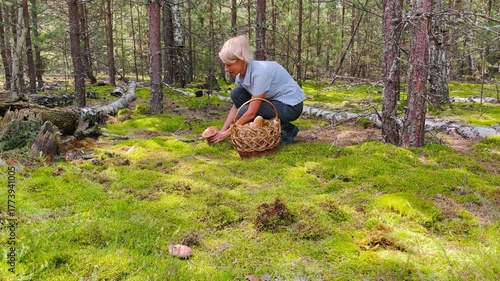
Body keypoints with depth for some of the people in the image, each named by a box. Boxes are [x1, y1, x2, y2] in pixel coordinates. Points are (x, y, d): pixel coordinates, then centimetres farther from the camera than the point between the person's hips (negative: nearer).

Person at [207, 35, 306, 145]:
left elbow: (251, 113, -28)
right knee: (236, 94, -8)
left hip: (291, 105, -8)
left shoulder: (260, 71, -30)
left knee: (243, 112, -23)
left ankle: (287, 130, -6)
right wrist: (222, 130, -8)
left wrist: (227, 133, -20)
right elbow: (236, 106, 2)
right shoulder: (241, 73, -5)